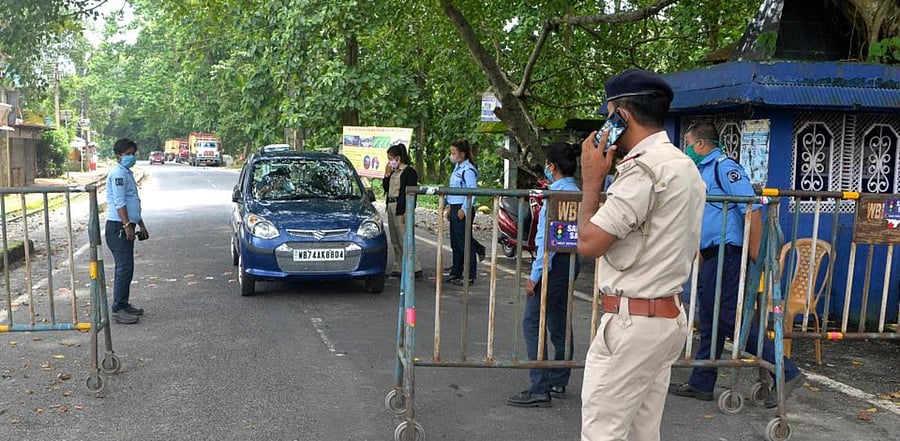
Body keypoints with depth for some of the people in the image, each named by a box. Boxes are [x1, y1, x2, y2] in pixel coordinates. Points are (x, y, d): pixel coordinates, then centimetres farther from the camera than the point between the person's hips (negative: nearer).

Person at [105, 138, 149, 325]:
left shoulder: (128, 173, 20)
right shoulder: (118, 173, -11)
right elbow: (119, 202, -19)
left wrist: (141, 225, 26)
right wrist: (127, 225, -24)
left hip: (126, 227, 10)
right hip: (118, 227, -10)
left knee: (126, 268, 14)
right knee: (125, 268, -11)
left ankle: (124, 304, 21)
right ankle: (118, 310, -8)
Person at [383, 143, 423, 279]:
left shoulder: (409, 172, -9)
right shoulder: (394, 172, 16)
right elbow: (386, 188, 18)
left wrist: (406, 212, -19)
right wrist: (387, 174, 6)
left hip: (401, 208, -9)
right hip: (391, 207, 9)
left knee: (404, 240, -10)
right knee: (395, 241, 11)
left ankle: (416, 268, -7)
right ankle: (398, 268, 18)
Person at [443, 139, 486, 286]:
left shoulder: (468, 170, -15)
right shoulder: (457, 168, 15)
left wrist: (464, 210, -20)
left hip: (463, 209, -10)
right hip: (455, 208, 10)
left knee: (465, 242, -4)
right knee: (455, 243, 15)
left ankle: (469, 276, 3)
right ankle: (456, 273, 25)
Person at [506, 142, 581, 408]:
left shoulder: (557, 194, -17)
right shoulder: (576, 192, 11)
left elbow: (550, 238, -20)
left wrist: (535, 275, -17)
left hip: (554, 263, -10)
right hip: (569, 261, 10)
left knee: (533, 323, -6)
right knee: (560, 323, 17)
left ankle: (539, 389, -5)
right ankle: (558, 382, 28)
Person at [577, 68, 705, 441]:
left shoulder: (645, 167, -17)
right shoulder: (686, 166, 15)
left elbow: (588, 243, -17)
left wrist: (592, 180, -5)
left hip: (631, 322, -10)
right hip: (670, 316, 10)